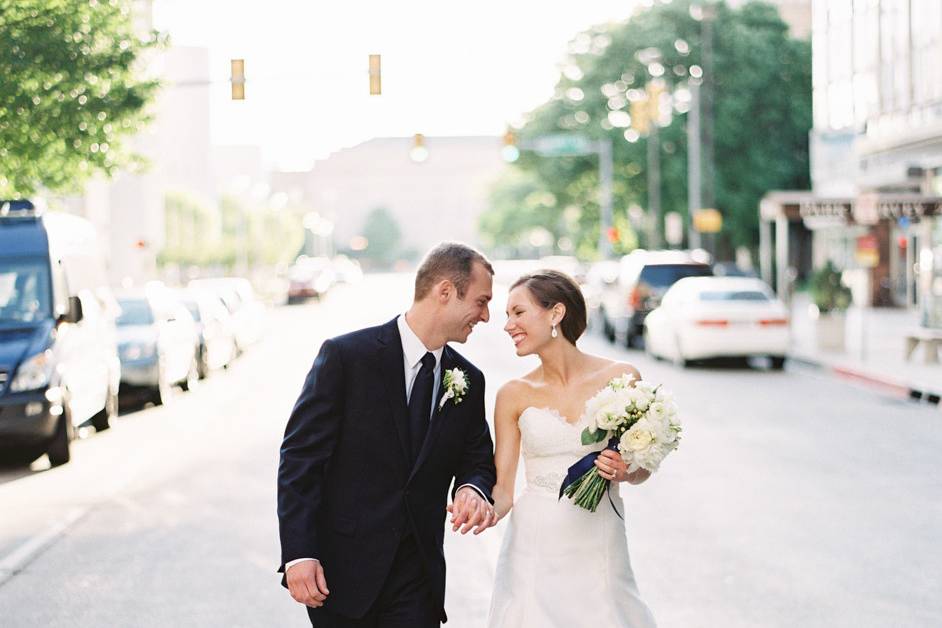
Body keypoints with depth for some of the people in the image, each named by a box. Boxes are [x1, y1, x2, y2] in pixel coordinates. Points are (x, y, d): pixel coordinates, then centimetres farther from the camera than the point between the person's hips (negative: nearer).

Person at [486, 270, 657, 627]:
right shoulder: (514, 395, 2)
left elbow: (642, 468, 9)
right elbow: (503, 489, 1)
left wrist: (625, 472, -12)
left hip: (599, 545, 0)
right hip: (535, 546, 1)